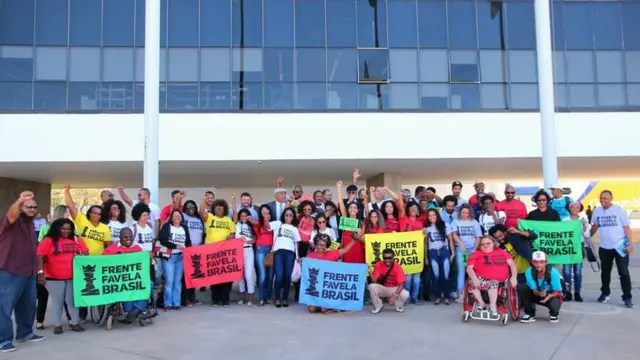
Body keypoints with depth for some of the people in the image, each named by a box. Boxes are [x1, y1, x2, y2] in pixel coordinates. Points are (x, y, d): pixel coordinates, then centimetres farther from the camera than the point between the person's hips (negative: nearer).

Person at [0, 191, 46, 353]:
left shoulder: (31, 224, 17)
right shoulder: (13, 220, -8)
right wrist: (19, 201, -56)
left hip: (28, 272, 8)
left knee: (28, 304, 15)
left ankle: (25, 332, 29)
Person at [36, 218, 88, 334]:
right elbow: (40, 258, -7)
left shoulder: (76, 240, 7)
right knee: (57, 301, 7)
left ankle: (75, 323, 17)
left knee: (72, 300, 8)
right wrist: (40, 273, -16)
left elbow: (85, 253, 13)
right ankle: (57, 325, 17)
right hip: (54, 278, -3)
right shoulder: (48, 241, -4)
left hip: (73, 277, 3)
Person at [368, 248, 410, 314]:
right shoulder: (378, 265, -15)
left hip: (394, 289, -1)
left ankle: (399, 306, 6)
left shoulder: (397, 266, -18)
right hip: (382, 288, 1)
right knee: (372, 286, -30)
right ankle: (378, 306, -3)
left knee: (405, 294, -31)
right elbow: (374, 281, -21)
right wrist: (370, 273, -42)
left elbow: (401, 284, -22)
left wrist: (394, 295, -36)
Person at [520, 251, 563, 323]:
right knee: (523, 289, -25)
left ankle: (554, 314, 6)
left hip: (552, 295, -2)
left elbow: (557, 292, -19)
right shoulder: (529, 272, -22)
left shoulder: (553, 272, -26)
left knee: (554, 306, -36)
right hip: (538, 295, 2)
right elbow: (534, 290, -17)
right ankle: (530, 314, -6)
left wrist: (549, 296, -40)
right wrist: (540, 293, -40)